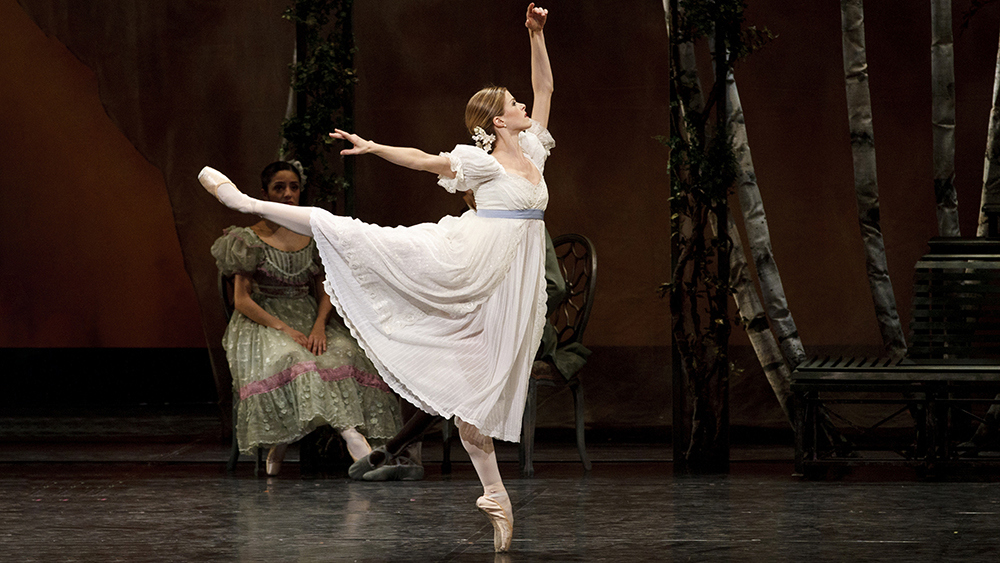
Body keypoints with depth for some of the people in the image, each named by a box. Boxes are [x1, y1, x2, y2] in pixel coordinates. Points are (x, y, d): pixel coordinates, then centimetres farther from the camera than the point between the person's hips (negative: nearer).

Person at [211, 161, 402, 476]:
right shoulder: (252, 240, -2)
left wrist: (319, 325, -15)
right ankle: (349, 433, -46)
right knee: (287, 358, -37)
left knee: (346, 353, -28)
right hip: (262, 321, -4)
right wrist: (283, 328, -19)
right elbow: (242, 300, -7)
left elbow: (326, 290, 6)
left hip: (308, 320, 4)